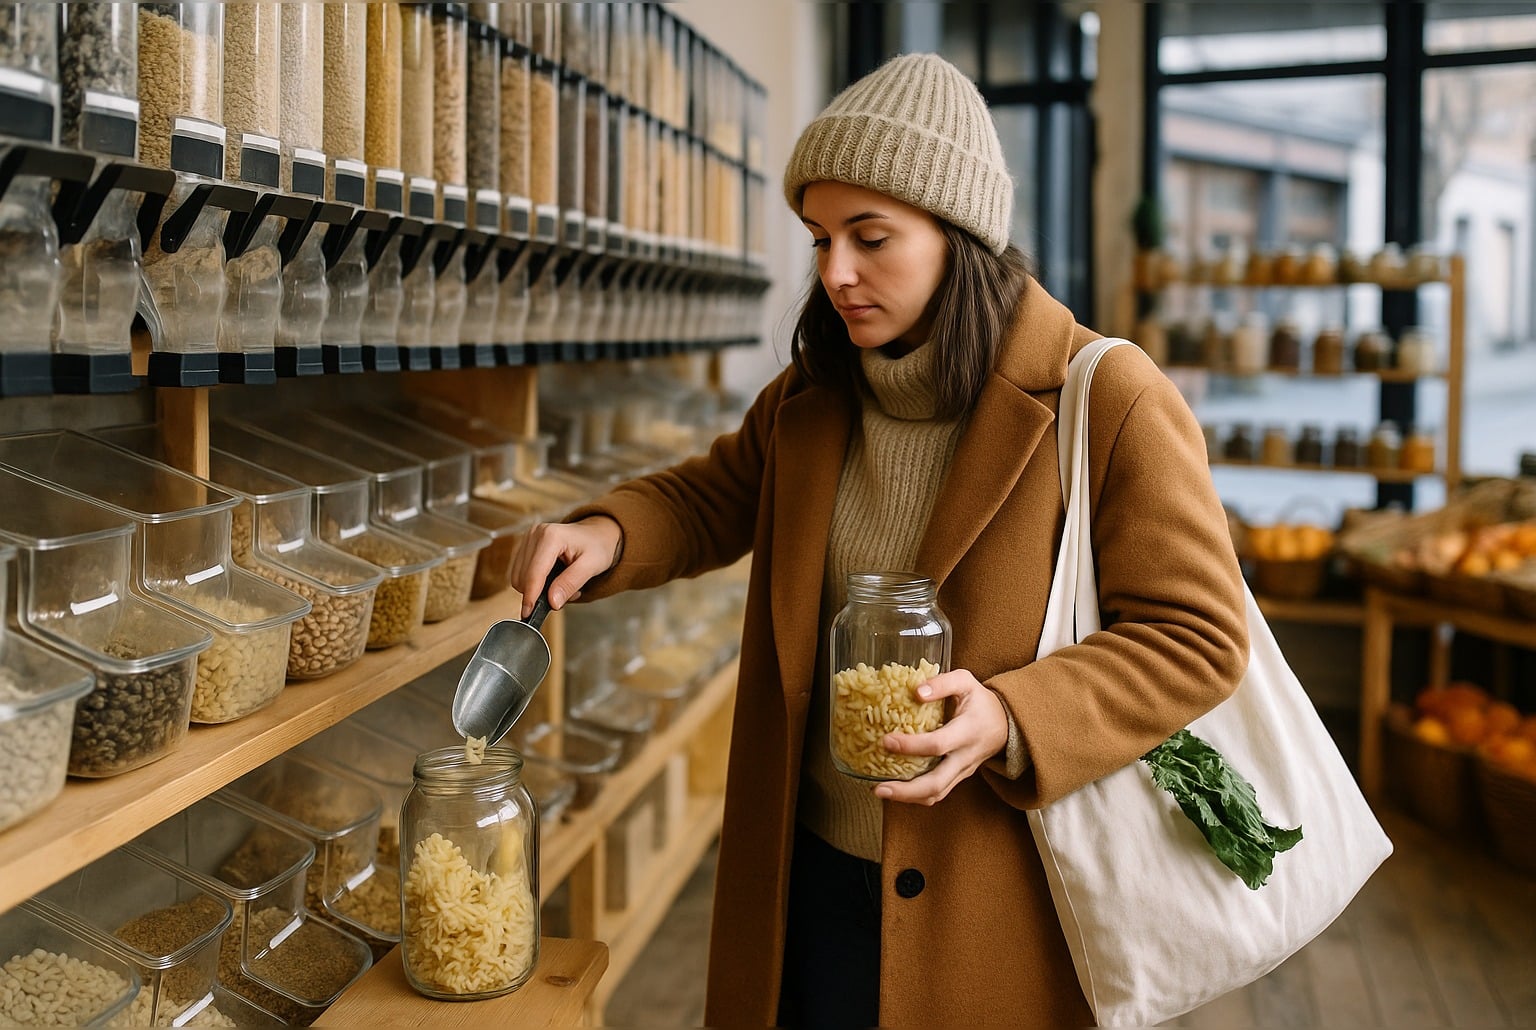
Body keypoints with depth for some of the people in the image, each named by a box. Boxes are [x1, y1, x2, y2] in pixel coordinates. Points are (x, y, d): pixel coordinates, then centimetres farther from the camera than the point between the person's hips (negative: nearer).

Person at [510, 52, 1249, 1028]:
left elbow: (1195, 637, -14)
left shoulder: (1111, 402, -16)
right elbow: (713, 498, 18)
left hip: (1001, 891, -5)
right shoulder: (811, 398, 3)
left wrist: (1010, 720, -28)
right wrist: (607, 535, -4)